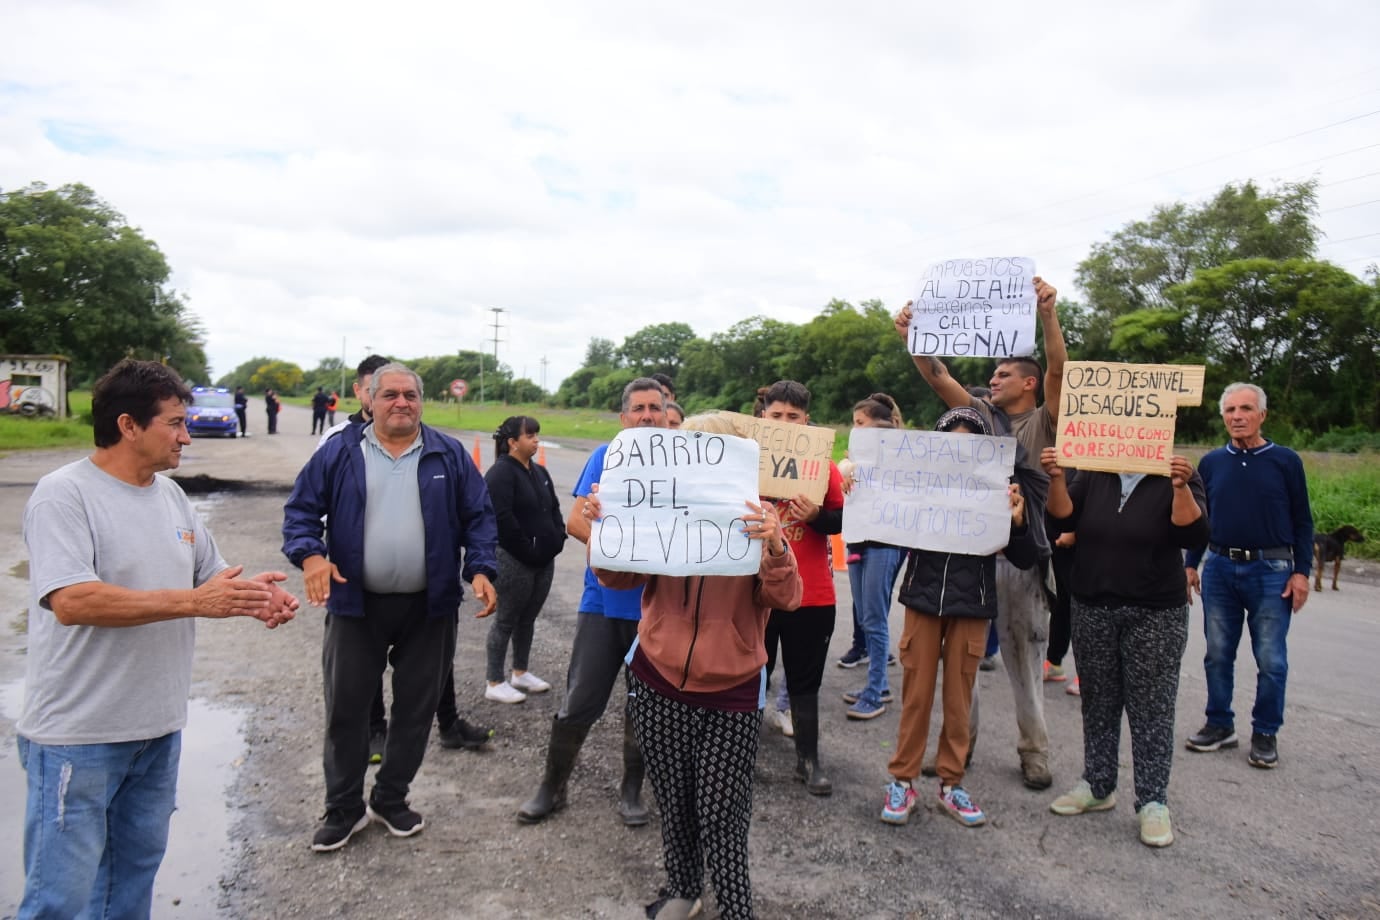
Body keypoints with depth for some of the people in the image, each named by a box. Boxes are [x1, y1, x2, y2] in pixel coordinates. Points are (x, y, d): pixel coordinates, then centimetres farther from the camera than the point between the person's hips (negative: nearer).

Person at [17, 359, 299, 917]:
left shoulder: (171, 495, 8)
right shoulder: (64, 494, -15)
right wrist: (193, 603, -27)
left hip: (159, 729, 7)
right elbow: (71, 601, -26)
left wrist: (252, 596, -7)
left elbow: (211, 578, 15)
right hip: (78, 737, -7)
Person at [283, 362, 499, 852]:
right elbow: (301, 509, 2)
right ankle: (344, 809, 26)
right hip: (355, 603, -1)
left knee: (416, 707, 11)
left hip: (428, 607, 1)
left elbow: (479, 517, 3)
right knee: (346, 707, 7)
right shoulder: (340, 453, 0)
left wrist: (481, 569, -11)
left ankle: (392, 799, 31)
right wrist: (310, 554, -16)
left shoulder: (449, 456, 2)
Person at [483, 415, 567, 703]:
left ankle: (520, 673, 30)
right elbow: (502, 519, -22)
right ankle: (495, 683, 11)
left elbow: (554, 509, 19)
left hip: (544, 560, 8)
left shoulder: (539, 472, 13)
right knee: (506, 620, 1)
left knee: (528, 618, 17)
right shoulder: (500, 473, -14)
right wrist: (527, 550, -18)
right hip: (514, 561, -8)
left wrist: (557, 540, 5)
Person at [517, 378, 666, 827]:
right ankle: (552, 786, 23)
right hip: (604, 601, 0)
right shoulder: (605, 457, 2)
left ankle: (632, 790, 30)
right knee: (579, 702, 3)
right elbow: (576, 521, -5)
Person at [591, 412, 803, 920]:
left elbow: (784, 599, -15)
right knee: (673, 806, 16)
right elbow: (617, 577, -2)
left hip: (731, 694, -2)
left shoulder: (754, 518, -6)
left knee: (721, 820, 0)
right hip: (658, 686, 3)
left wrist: (775, 547, -36)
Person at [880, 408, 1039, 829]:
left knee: (959, 698, 10)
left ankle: (951, 783, 25)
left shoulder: (999, 490, -4)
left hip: (972, 607, 0)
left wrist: (1018, 521, -21)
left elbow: (1026, 559, -2)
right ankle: (902, 781, 19)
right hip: (923, 600, 0)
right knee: (915, 695, 6)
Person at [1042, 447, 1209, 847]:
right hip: (1092, 609, 3)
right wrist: (1057, 480, -19)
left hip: (1155, 615, -3)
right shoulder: (1094, 473, 5)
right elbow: (1064, 519, -4)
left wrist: (1181, 488, -29)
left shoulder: (1178, 477, -3)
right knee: (1098, 702, 12)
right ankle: (1097, 786, 25)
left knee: (1151, 708, 1)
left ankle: (1153, 801, 12)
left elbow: (1193, 536, -15)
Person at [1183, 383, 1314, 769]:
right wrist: (1191, 564, 9)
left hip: (1271, 571, -3)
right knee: (1218, 654, 10)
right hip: (1220, 568, 3)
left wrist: (1301, 571, -5)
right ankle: (1220, 725, 23)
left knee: (1271, 661, 3)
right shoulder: (1211, 463, 7)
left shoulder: (1285, 461, -1)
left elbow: (1302, 521, 2)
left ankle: (1265, 734, 17)